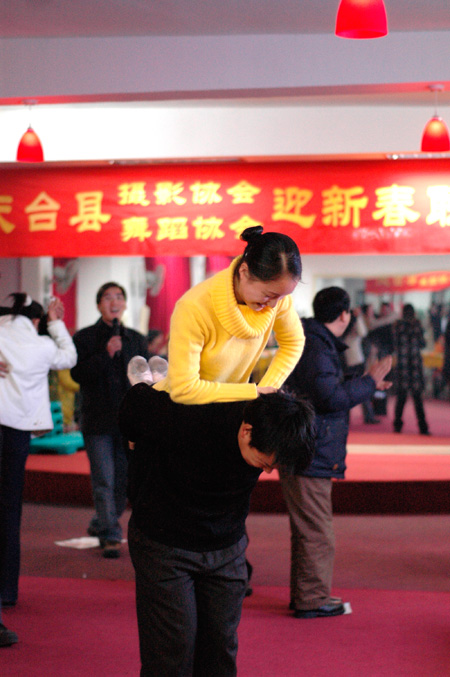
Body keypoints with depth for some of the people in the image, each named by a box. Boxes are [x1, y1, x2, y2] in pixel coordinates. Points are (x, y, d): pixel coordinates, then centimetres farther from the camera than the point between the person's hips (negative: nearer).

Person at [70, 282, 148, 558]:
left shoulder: (137, 339, 11)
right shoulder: (84, 338, 2)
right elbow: (78, 373, -10)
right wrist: (105, 354, -19)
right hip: (98, 421, -3)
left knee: (124, 481, 8)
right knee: (104, 482, -5)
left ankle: (100, 525, 28)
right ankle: (110, 537, 2)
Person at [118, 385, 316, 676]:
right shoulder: (187, 420, -31)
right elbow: (136, 400, -11)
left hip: (227, 547, 4)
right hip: (164, 546, -4)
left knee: (220, 652, 2)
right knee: (173, 653, -6)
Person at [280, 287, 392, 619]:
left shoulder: (314, 342, 17)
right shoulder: (316, 348, -17)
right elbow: (331, 397, -26)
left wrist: (365, 385, 26)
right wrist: (369, 382, -15)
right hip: (310, 456, -11)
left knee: (307, 530, 18)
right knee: (317, 532, -3)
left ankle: (304, 594, 27)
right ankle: (313, 599, 4)